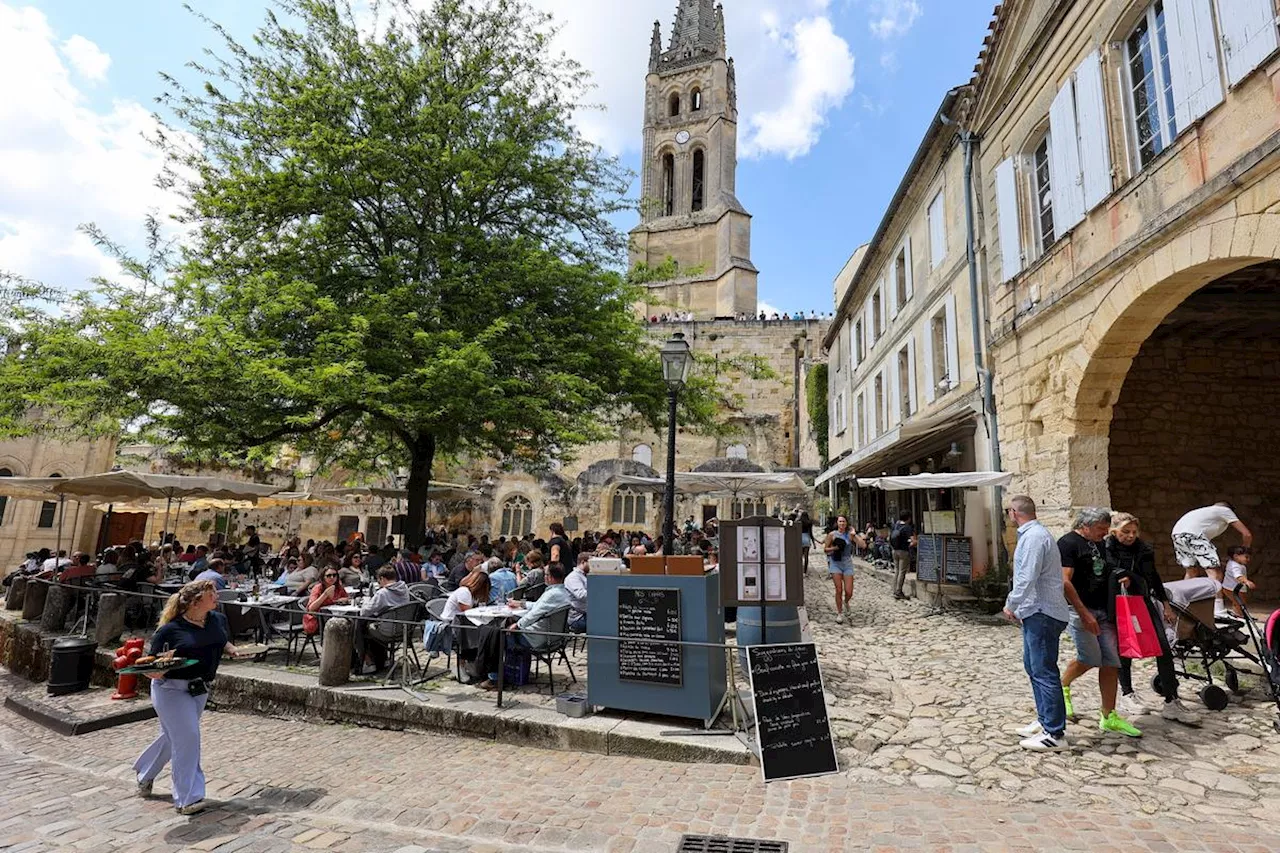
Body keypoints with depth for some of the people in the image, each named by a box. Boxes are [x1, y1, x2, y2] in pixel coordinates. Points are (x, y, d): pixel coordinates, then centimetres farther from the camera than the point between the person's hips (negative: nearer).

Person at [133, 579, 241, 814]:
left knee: (173, 737, 21)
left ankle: (145, 774, 50)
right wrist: (156, 671, -32)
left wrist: (231, 649, -4)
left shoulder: (218, 619, -1)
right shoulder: (170, 629, -18)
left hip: (200, 689, 6)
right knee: (188, 737, -11)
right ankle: (187, 798, 2)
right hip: (171, 689, -6)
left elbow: (224, 643, 17)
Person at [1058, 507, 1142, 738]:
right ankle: (1062, 686, 16)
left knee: (1111, 663, 4)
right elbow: (1065, 582, -18)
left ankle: (1109, 717, 12)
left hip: (1103, 612, 8)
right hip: (1079, 610, -8)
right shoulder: (1068, 543, -11)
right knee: (1090, 658, -11)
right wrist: (1084, 614, -20)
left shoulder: (1100, 545, 15)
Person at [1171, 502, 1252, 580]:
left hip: (1177, 533, 7)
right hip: (1192, 534, -7)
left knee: (1191, 573, 20)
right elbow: (1247, 534, 19)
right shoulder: (1225, 510, 22)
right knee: (1216, 574, -1)